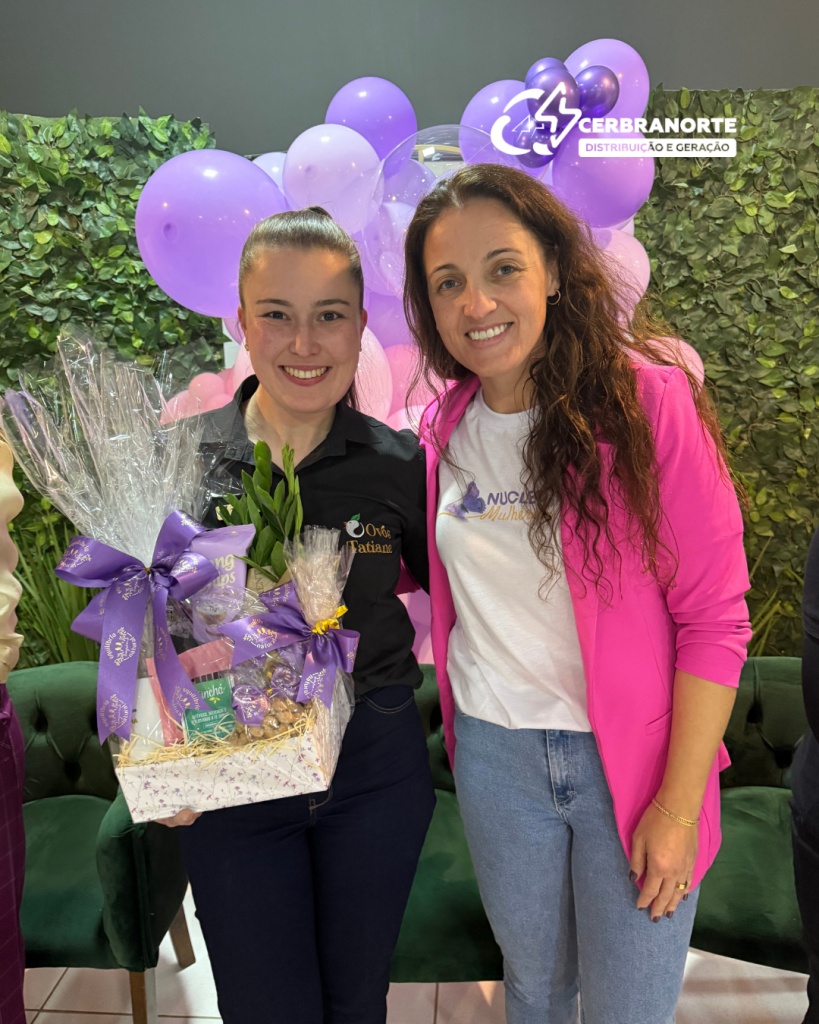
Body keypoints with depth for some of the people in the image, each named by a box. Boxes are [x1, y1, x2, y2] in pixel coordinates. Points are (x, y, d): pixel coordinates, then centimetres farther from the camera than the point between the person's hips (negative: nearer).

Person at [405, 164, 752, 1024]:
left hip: (632, 758, -3)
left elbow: (714, 617, -13)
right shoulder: (445, 425, 0)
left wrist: (679, 805, -12)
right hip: (494, 753, 4)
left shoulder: (648, 399, -15)